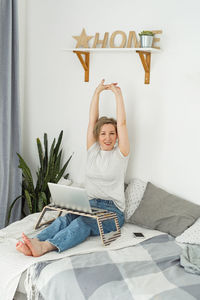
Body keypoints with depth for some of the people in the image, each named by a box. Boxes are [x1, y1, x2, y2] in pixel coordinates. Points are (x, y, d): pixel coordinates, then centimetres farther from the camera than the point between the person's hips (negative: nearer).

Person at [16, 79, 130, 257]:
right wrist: (97, 92, 8)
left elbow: (122, 123, -7)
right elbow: (92, 120, 9)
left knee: (83, 223, -35)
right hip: (88, 205, 4)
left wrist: (118, 94, -5)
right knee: (65, 219, -29)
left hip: (112, 211, -4)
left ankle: (46, 246, -59)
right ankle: (35, 241, -53)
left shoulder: (119, 154, 3)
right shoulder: (93, 150, 13)